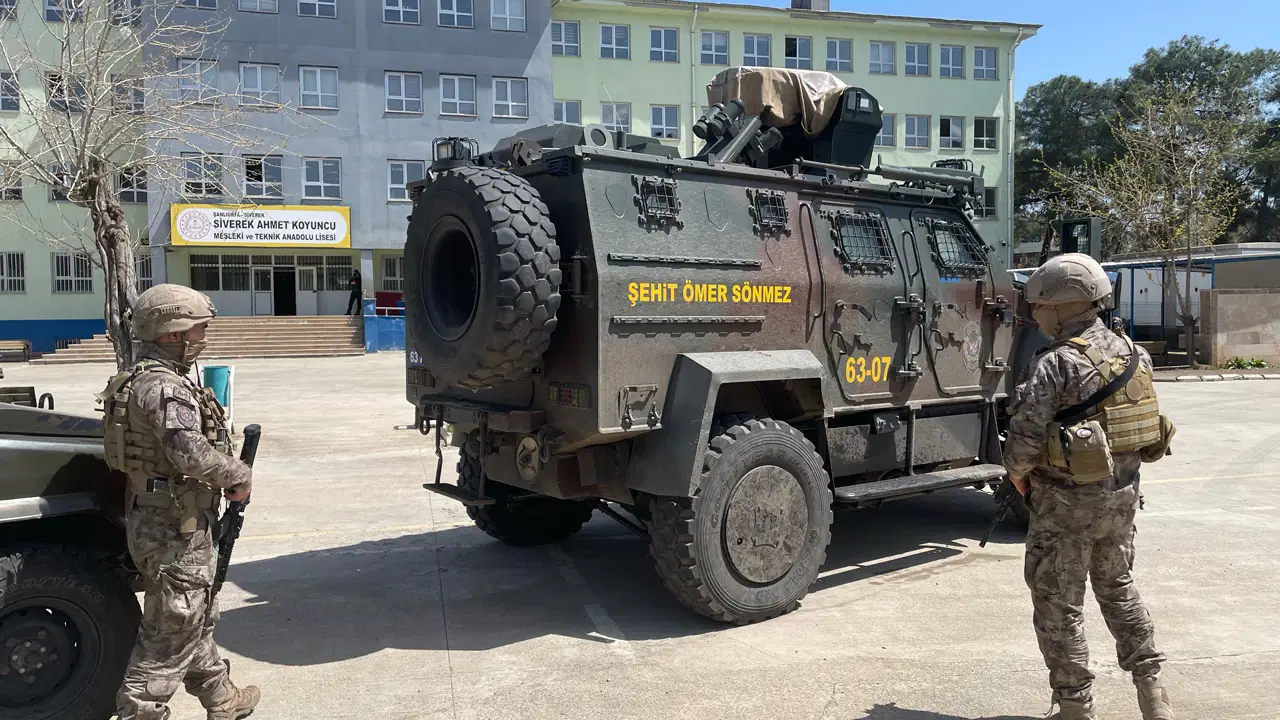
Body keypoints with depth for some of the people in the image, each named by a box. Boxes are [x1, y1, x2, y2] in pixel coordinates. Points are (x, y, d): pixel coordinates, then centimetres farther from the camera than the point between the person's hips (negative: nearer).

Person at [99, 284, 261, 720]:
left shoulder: (147, 378, 12)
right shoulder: (165, 386, -21)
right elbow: (191, 454, -32)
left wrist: (226, 477, 9)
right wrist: (240, 476, -16)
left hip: (158, 520, 11)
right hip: (177, 528, -11)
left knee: (196, 619, 22)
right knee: (170, 633, 0)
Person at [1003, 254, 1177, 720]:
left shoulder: (1054, 365, -20)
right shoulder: (1133, 354, 4)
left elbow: (1024, 440, -22)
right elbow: (1143, 423, 10)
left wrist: (1017, 475, -4)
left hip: (1067, 502, -8)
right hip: (1122, 492, 8)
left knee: (1058, 606, 6)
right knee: (1119, 587, 25)